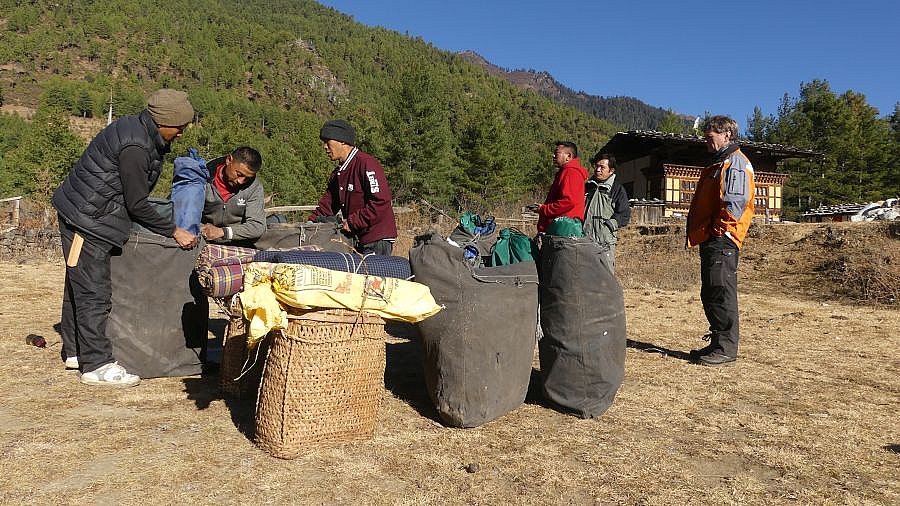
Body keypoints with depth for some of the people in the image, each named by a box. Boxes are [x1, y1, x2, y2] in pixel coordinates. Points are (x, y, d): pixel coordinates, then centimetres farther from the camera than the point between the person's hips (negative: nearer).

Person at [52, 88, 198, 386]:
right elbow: (137, 205, -20)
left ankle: (75, 351, 29)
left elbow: (133, 196, 14)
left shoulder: (135, 128, 7)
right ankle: (97, 365, 1)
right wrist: (174, 232, -12)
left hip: (81, 216, 11)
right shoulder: (135, 147, -24)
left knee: (78, 286, 17)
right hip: (87, 220, -11)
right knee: (94, 293, -6)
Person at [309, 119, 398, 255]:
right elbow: (327, 203, 19)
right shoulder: (338, 172, 16)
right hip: (356, 239, 9)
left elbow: (381, 202, -22)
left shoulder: (366, 164, -14)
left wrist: (352, 222, -18)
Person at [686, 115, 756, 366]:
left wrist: (719, 232, -18)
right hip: (710, 241, 11)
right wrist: (698, 232, 17)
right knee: (711, 295, 14)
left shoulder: (735, 163, -9)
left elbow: (734, 204, -20)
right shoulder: (719, 163, 23)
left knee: (722, 294, -8)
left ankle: (726, 348, -3)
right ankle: (718, 343, 22)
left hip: (722, 240, -11)